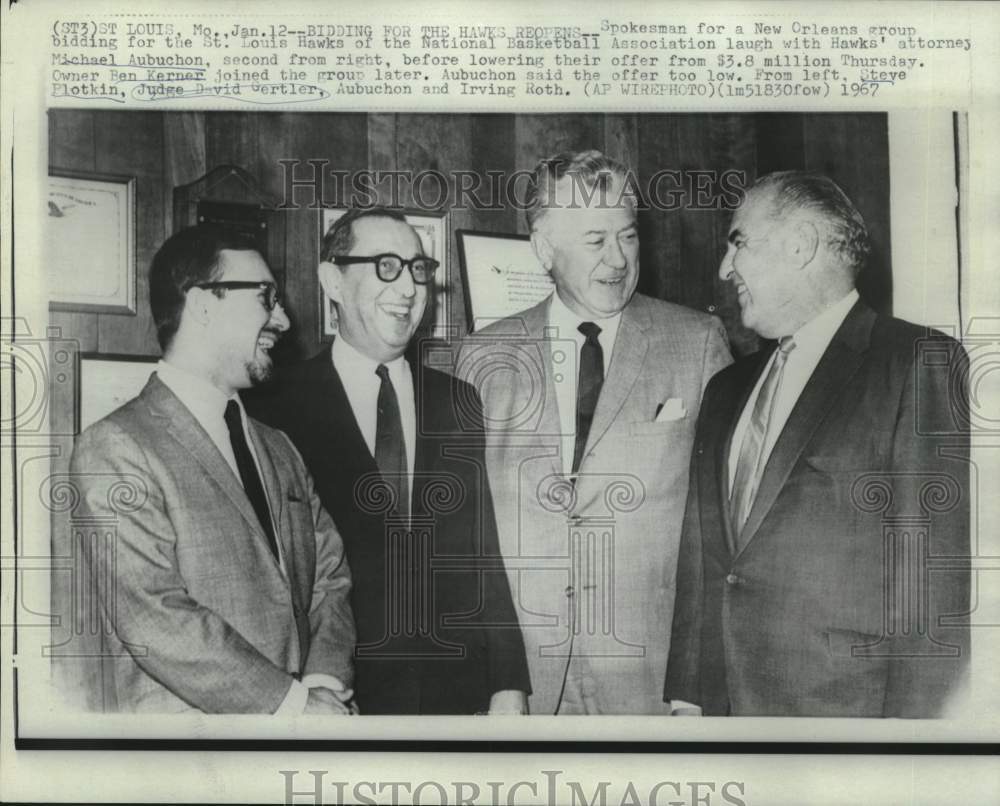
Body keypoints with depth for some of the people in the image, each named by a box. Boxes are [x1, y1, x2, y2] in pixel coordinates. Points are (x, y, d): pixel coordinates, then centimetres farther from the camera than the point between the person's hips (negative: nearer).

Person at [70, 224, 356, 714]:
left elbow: (330, 576, 11)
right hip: (184, 718, -5)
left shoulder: (279, 450, 15)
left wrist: (326, 683, -5)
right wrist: (293, 702, -13)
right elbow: (155, 619, -14)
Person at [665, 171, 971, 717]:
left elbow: (934, 581, -13)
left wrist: (913, 723, -17)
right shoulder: (727, 389, 12)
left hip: (846, 710, -5)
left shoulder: (922, 363, -7)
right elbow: (699, 564, 12)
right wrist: (687, 696, 7)